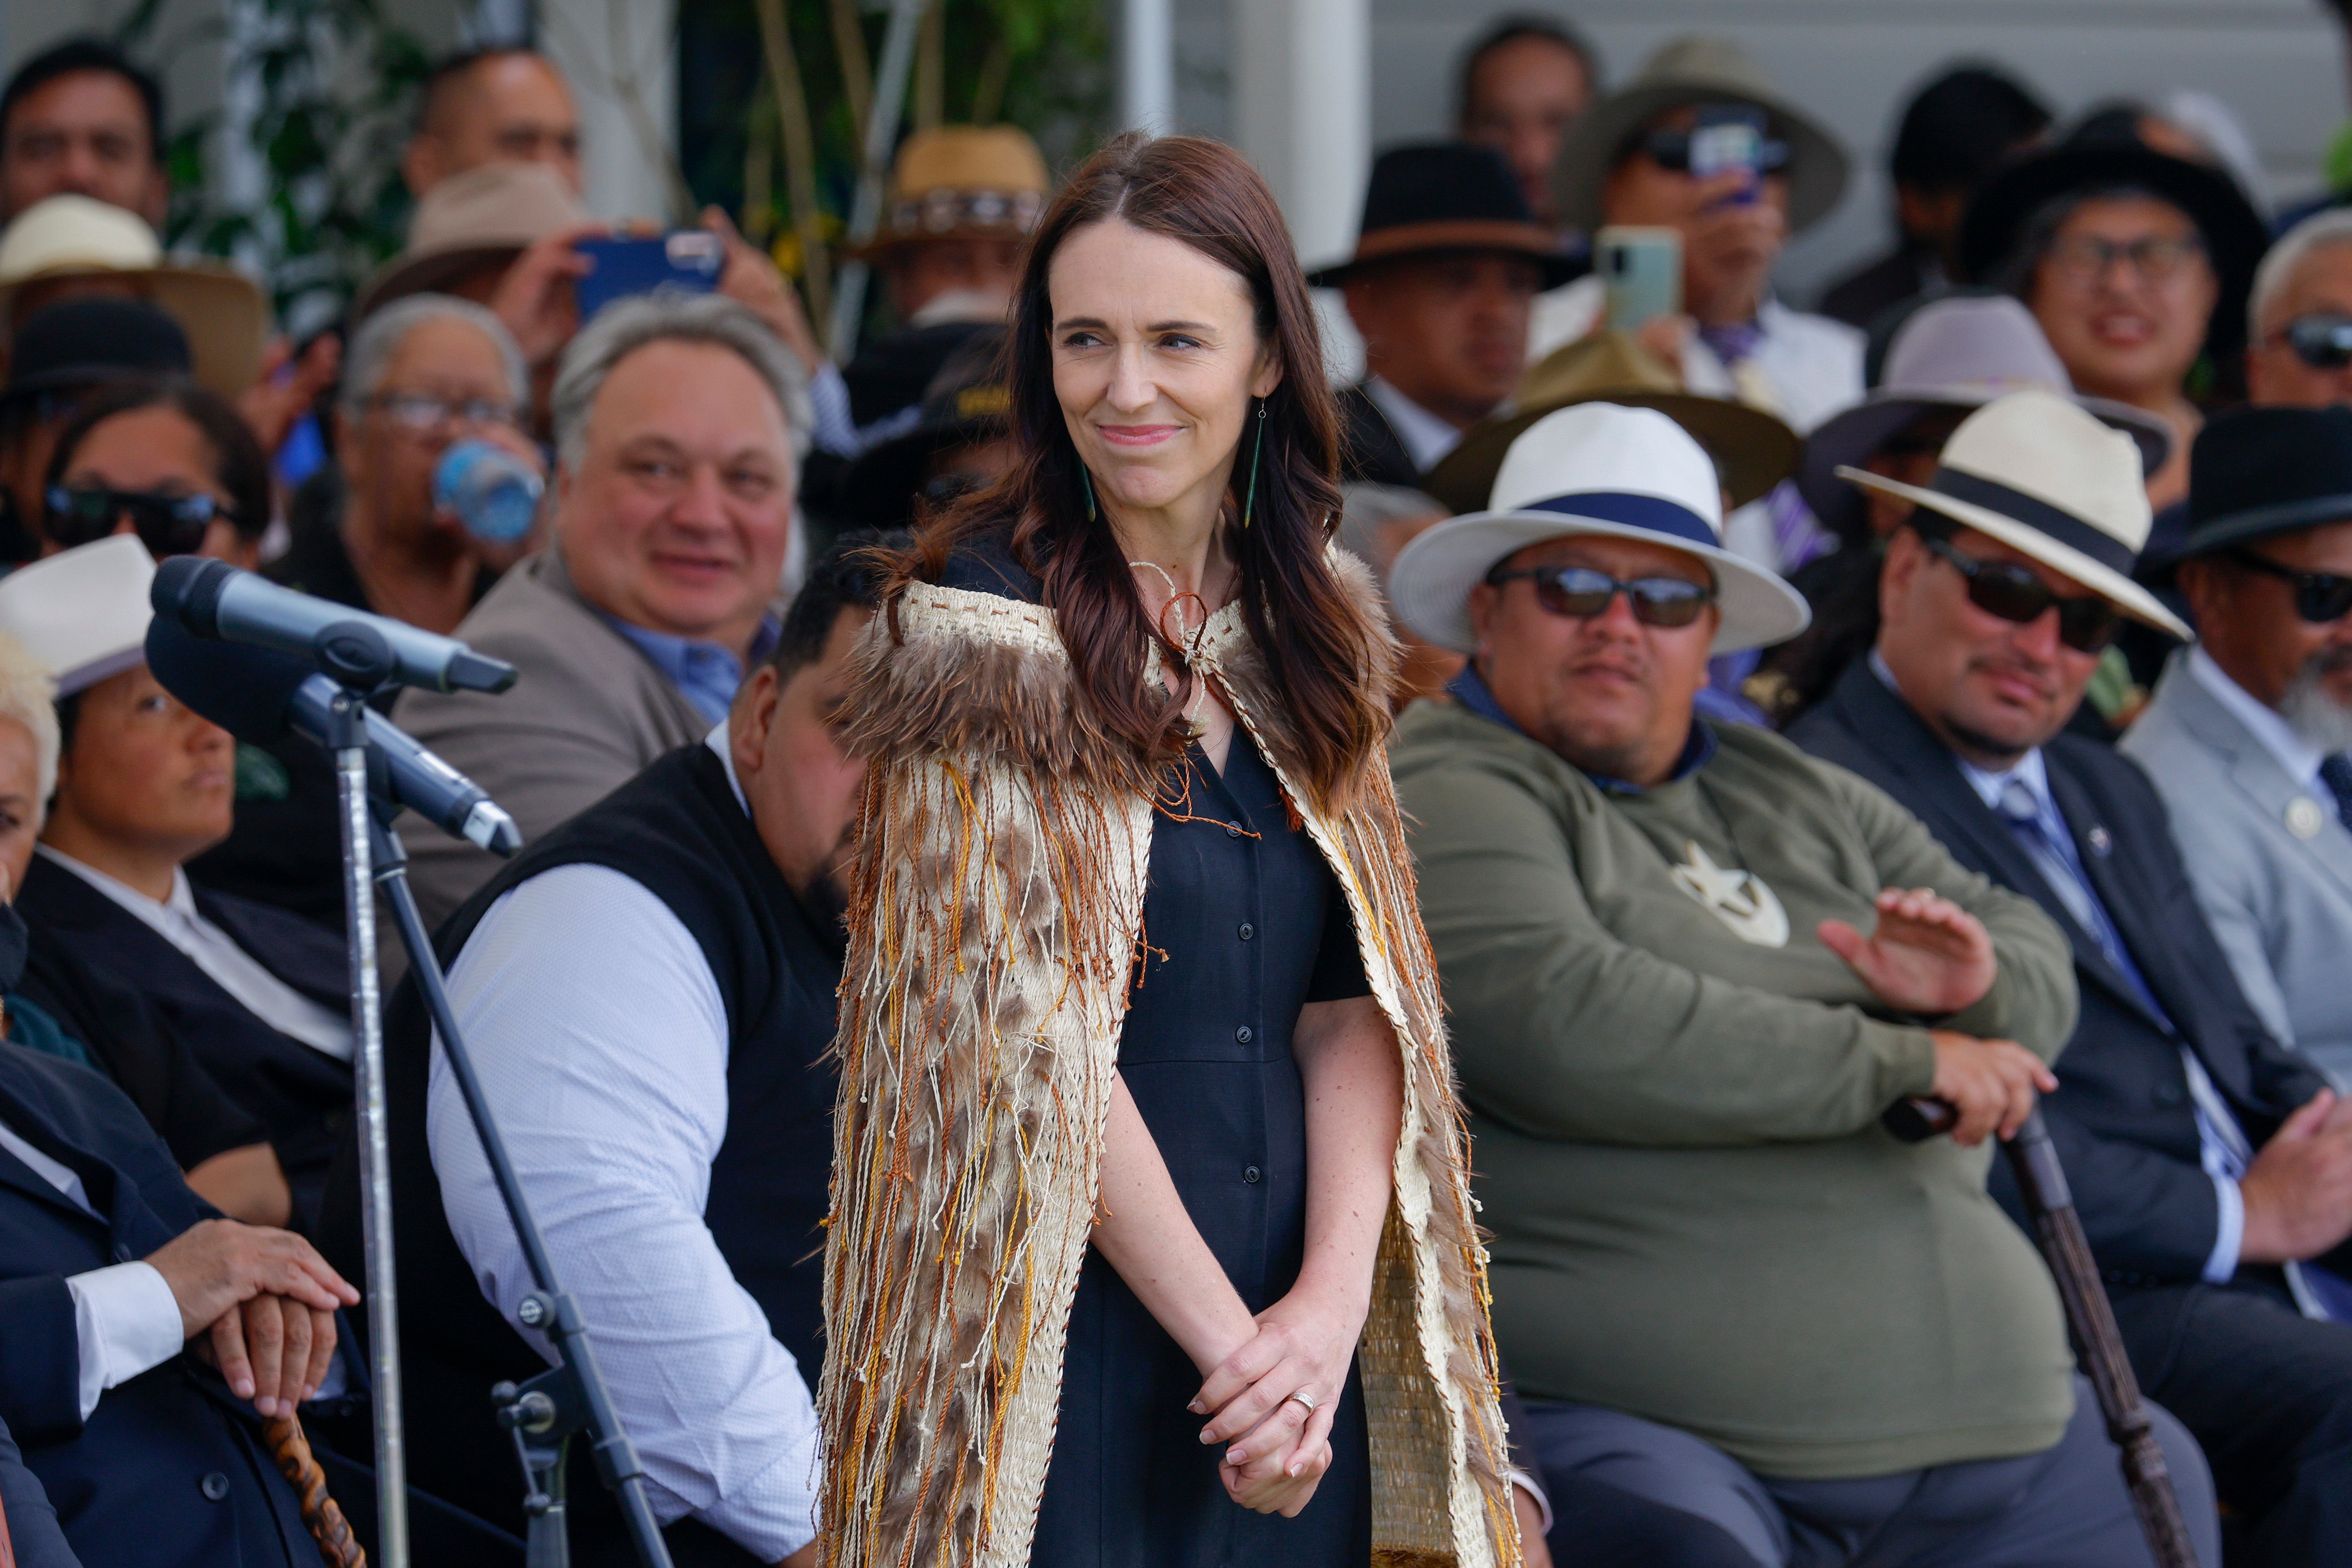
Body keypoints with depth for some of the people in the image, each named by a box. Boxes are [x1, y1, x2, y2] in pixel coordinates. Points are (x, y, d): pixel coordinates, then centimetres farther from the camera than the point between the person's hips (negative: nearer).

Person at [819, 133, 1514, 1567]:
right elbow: (1024, 1038, -13)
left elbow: (1353, 1002, 5)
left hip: (1291, 1338, 5)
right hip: (1060, 1331, -5)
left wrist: (1332, 1298, -10)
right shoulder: (978, 625, -8)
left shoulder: (1315, 620, 10)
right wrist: (1225, 1333, -14)